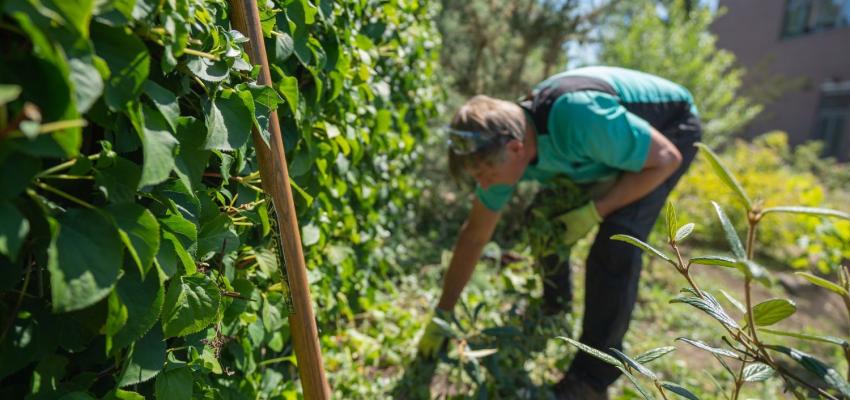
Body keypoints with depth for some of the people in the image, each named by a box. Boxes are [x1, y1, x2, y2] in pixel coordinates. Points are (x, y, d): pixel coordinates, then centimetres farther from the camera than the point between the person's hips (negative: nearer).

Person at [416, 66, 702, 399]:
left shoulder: (580, 119, -43)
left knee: (616, 239, -24)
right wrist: (441, 317, -6)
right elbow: (474, 235, -11)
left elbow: (667, 159, -26)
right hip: (618, 134, 6)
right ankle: (553, 307, 26)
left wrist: (594, 212, -28)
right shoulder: (502, 142, -20)